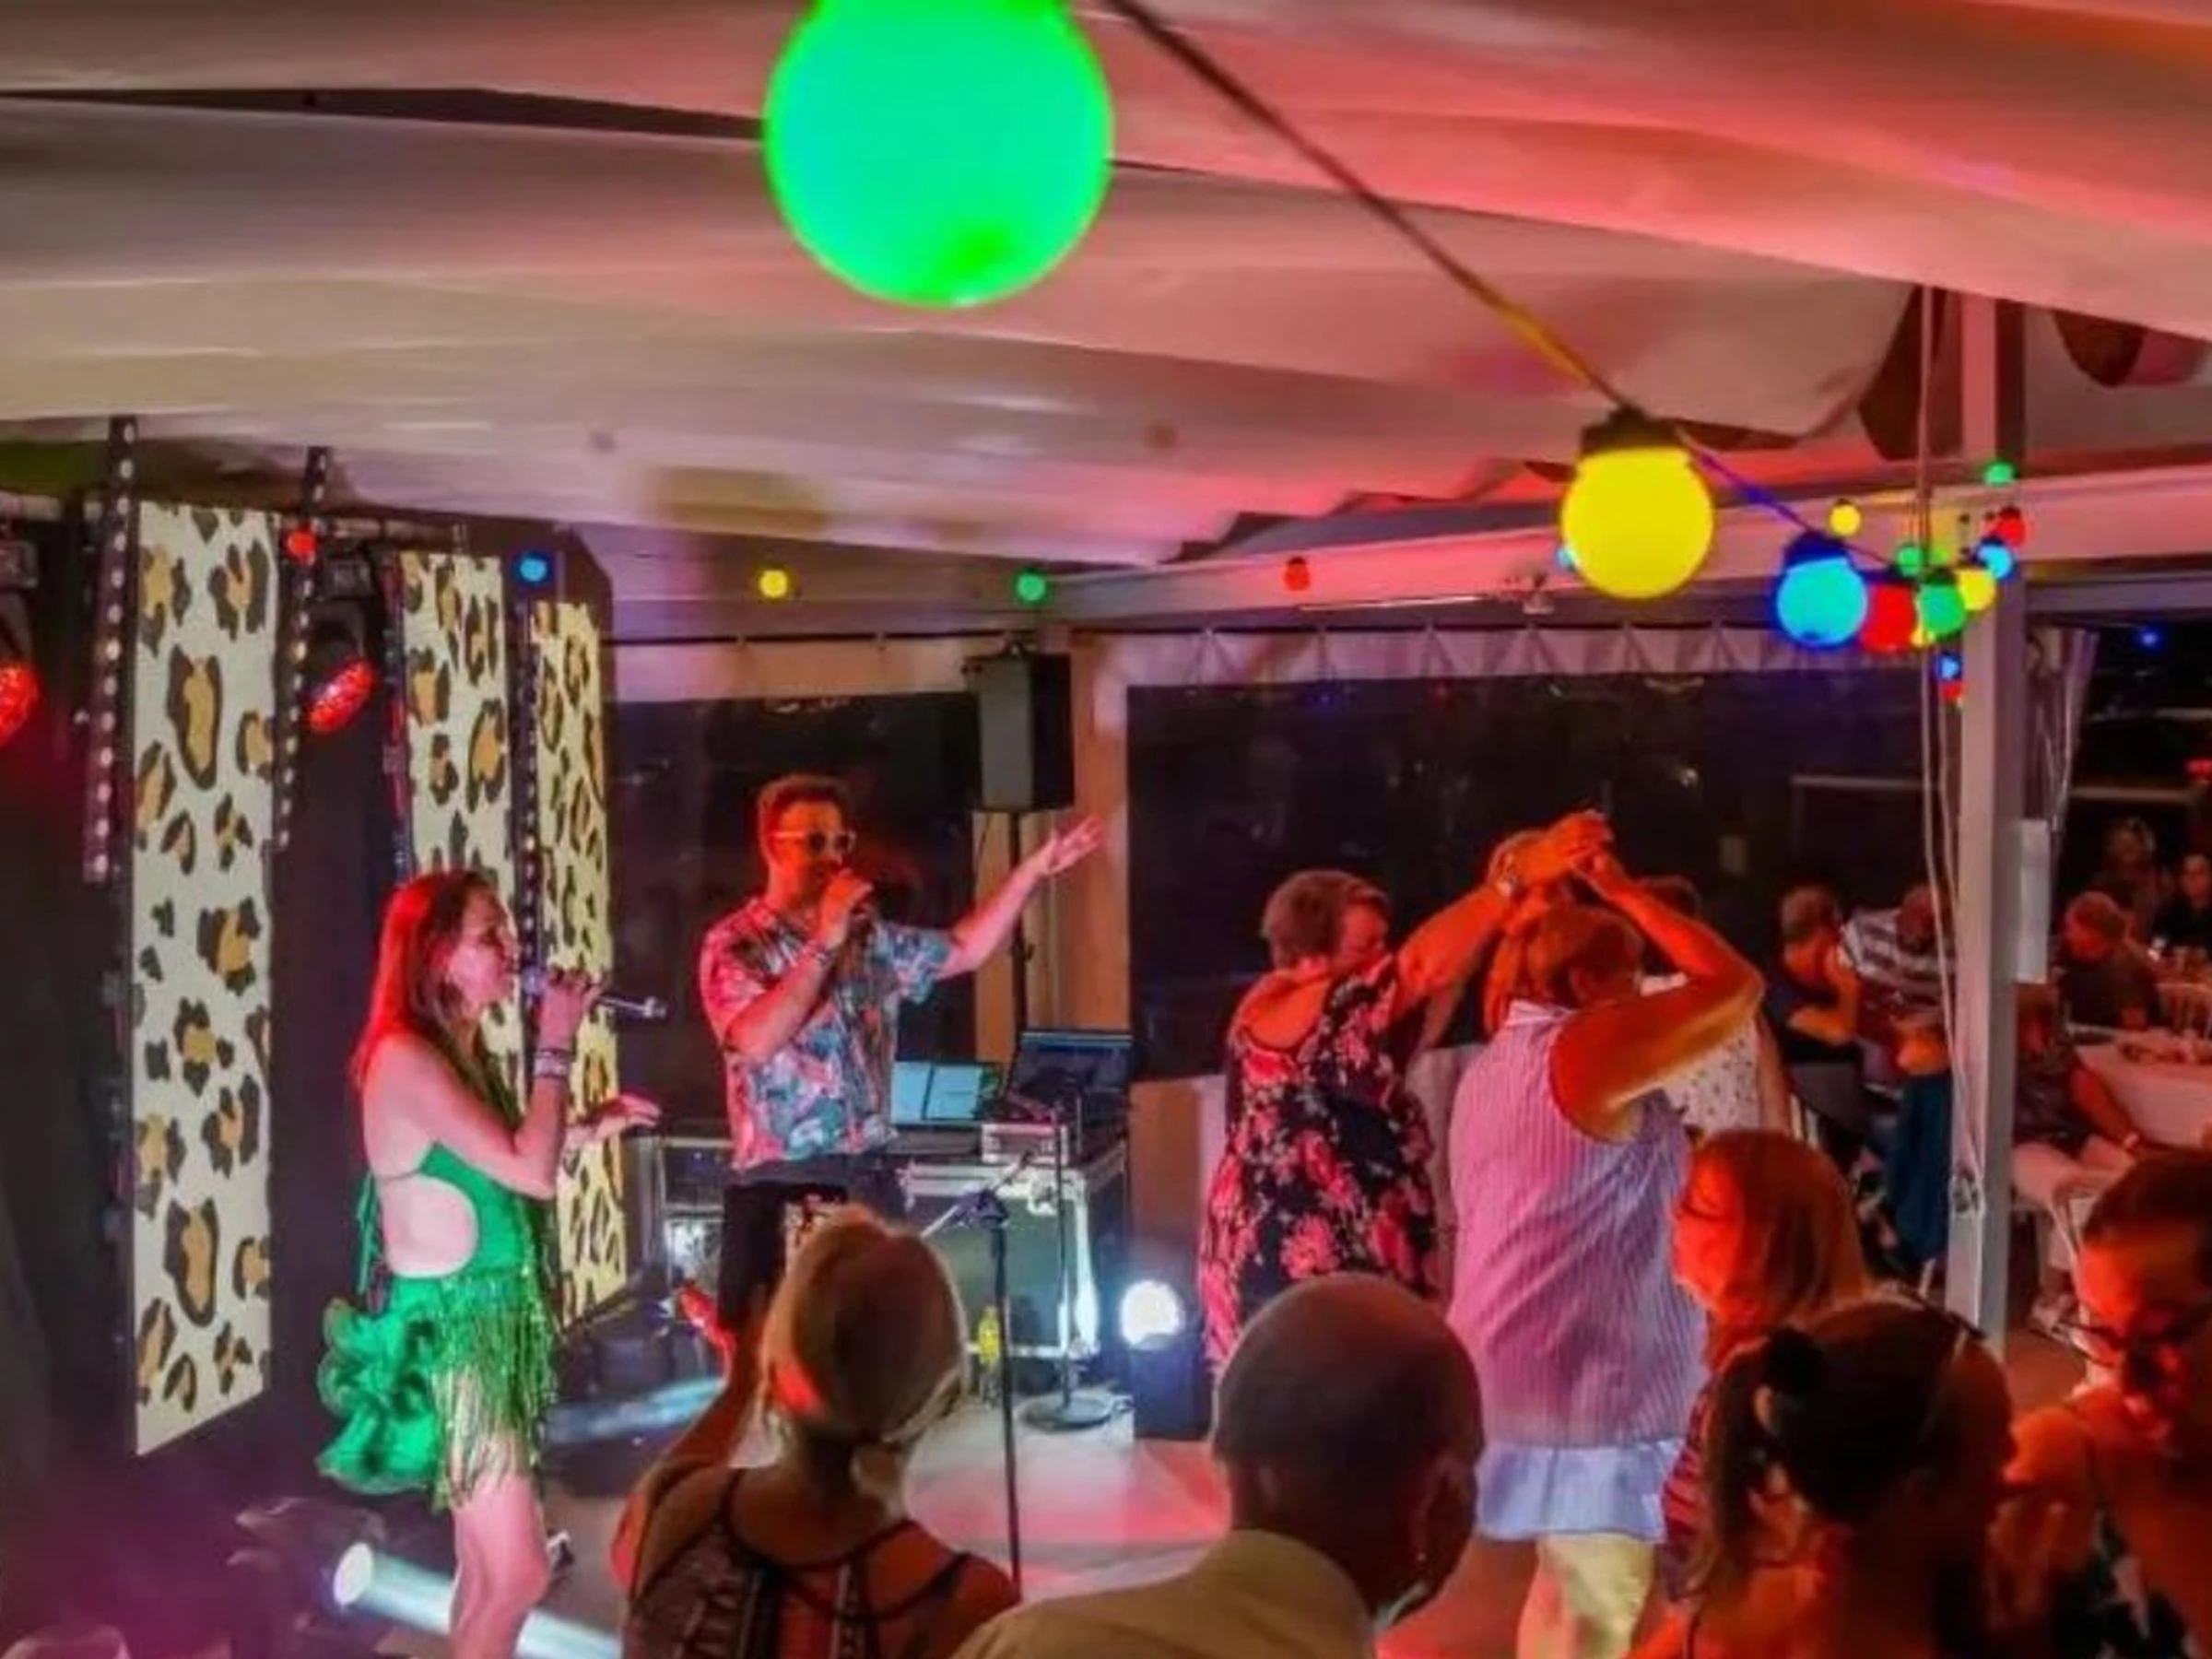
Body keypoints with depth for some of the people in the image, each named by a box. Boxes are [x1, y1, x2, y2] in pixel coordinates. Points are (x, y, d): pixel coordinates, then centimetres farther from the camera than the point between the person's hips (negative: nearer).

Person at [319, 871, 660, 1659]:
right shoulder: (406, 1058, -18)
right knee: (516, 1572, -6)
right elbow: (531, 1173, -24)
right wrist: (557, 1047, -17)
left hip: (492, 1323, 9)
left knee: (489, 1566, 15)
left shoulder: (465, 1053, 11)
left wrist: (593, 1126, 13)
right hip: (447, 1332, -9)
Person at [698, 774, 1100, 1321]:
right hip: (781, 1189, -6)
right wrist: (824, 944, -22)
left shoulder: (870, 936, 12)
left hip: (870, 1181, 6)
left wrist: (1031, 872, 12)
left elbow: (964, 950, 20)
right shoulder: (733, 943, -7)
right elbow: (757, 1041, -23)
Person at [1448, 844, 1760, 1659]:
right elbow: (1737, 986, -13)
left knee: (1571, 1589, 21)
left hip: (1522, 1371, 10)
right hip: (1582, 1382, -10)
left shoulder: (1495, 1063, 14)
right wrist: (1626, 894, -5)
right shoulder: (1587, 1050, -16)